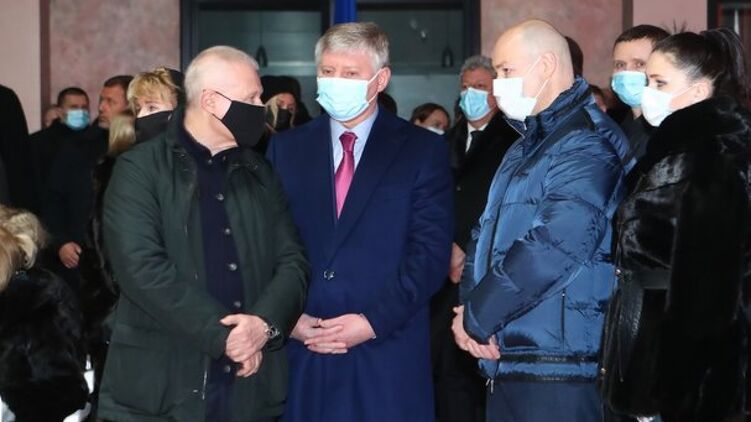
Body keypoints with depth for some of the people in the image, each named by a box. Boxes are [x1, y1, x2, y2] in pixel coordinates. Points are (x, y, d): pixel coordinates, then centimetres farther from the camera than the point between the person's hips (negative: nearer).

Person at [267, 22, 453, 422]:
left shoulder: (422, 150, 3)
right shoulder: (286, 148, 11)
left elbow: (430, 251, -5)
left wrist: (373, 321, -13)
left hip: (387, 355, -2)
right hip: (300, 354, 2)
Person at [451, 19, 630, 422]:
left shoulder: (585, 146, -12)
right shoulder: (525, 148, 20)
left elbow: (553, 248, -23)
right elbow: (488, 234, 17)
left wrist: (477, 315, -14)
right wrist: (469, 305, -2)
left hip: (558, 370, -9)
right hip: (506, 361, 9)